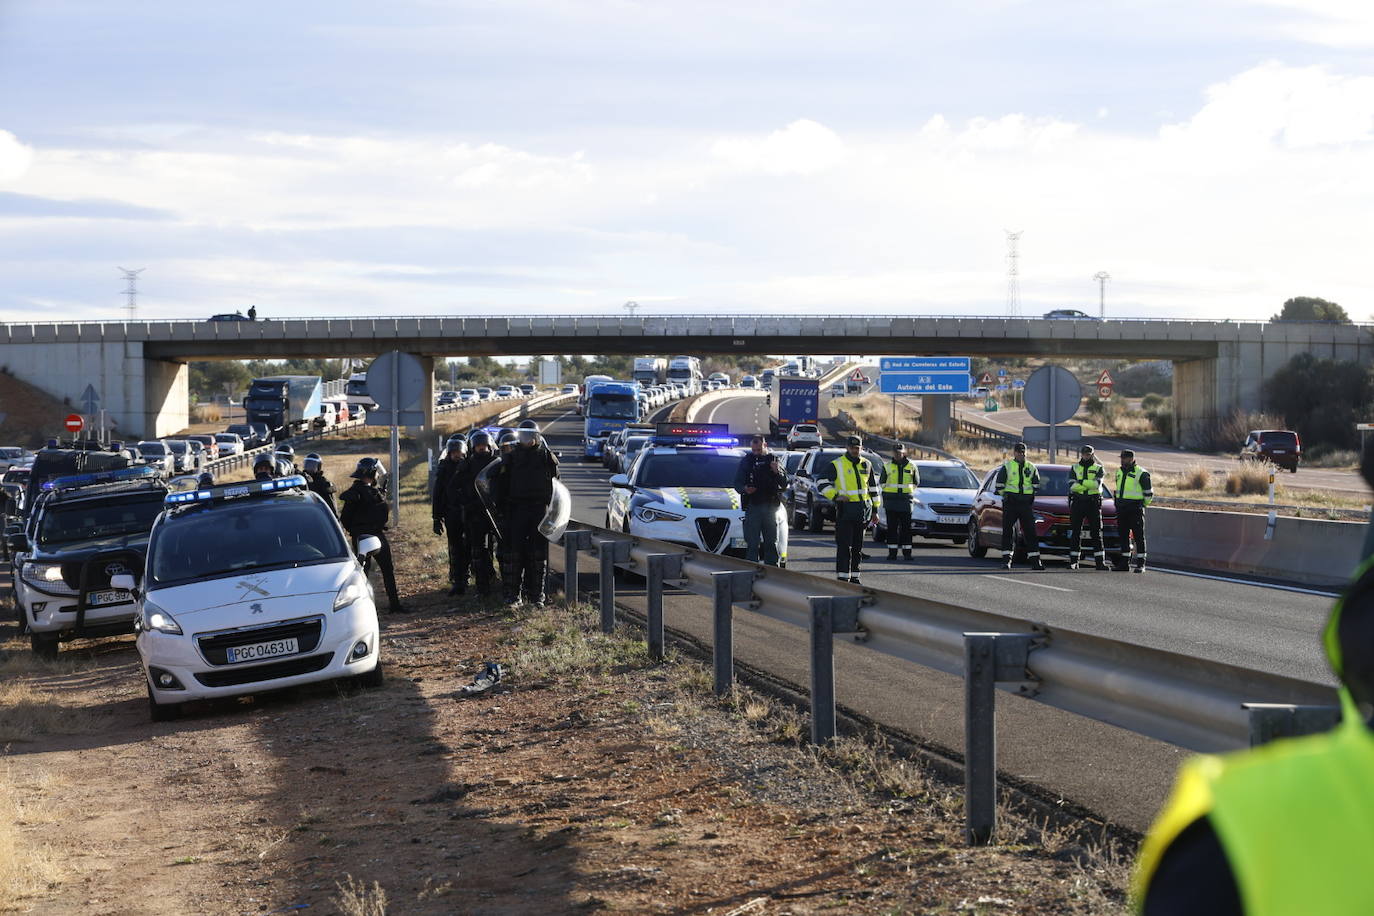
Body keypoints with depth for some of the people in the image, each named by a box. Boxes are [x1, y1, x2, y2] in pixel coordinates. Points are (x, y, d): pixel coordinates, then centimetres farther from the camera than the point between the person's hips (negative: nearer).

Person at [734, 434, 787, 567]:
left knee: (772, 543, 4)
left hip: (771, 506, 1)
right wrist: (744, 489, -13)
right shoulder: (746, 461, 9)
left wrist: (777, 472, -12)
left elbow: (785, 484, 6)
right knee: (752, 543, -3)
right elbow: (737, 484, 9)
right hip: (752, 506, -1)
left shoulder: (773, 460, 10)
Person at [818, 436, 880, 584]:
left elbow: (873, 487, 21)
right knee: (844, 545, -9)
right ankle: (842, 577, -8)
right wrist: (835, 496, -16)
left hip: (863, 509, 5)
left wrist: (875, 509, 18)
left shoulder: (866, 464, 13)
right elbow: (823, 483, -3)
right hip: (845, 509, -5)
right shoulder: (836, 465, -2)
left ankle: (854, 577, 17)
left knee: (858, 546, 10)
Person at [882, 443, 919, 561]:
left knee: (906, 528, 0)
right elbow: (883, 482, 12)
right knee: (892, 527, -1)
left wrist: (909, 492, 13)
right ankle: (892, 552, 3)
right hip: (891, 501, 0)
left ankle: (907, 552, 3)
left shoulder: (911, 466, 7)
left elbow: (916, 482, 19)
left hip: (906, 500, 0)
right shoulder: (887, 466, 6)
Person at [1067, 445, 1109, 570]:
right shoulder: (1074, 468, 11)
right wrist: (1090, 484, -15)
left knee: (1096, 533, -2)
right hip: (1078, 502, 1)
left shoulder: (1098, 469, 8)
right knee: (1075, 533, 1)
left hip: (1093, 502, -1)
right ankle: (1073, 561, 6)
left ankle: (1100, 561, -1)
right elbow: (1072, 486, -4)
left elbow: (1097, 483, -12)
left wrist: (1081, 482, -19)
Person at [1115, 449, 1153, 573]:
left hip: (1135, 508, -7)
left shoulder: (1141, 473, -7)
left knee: (1139, 536, -3)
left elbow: (1149, 493, -3)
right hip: (1121, 509, 7)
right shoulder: (1119, 472, 15)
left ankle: (1140, 564, -2)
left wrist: (1142, 505, 3)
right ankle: (1124, 563, 13)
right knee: (1123, 535, 8)